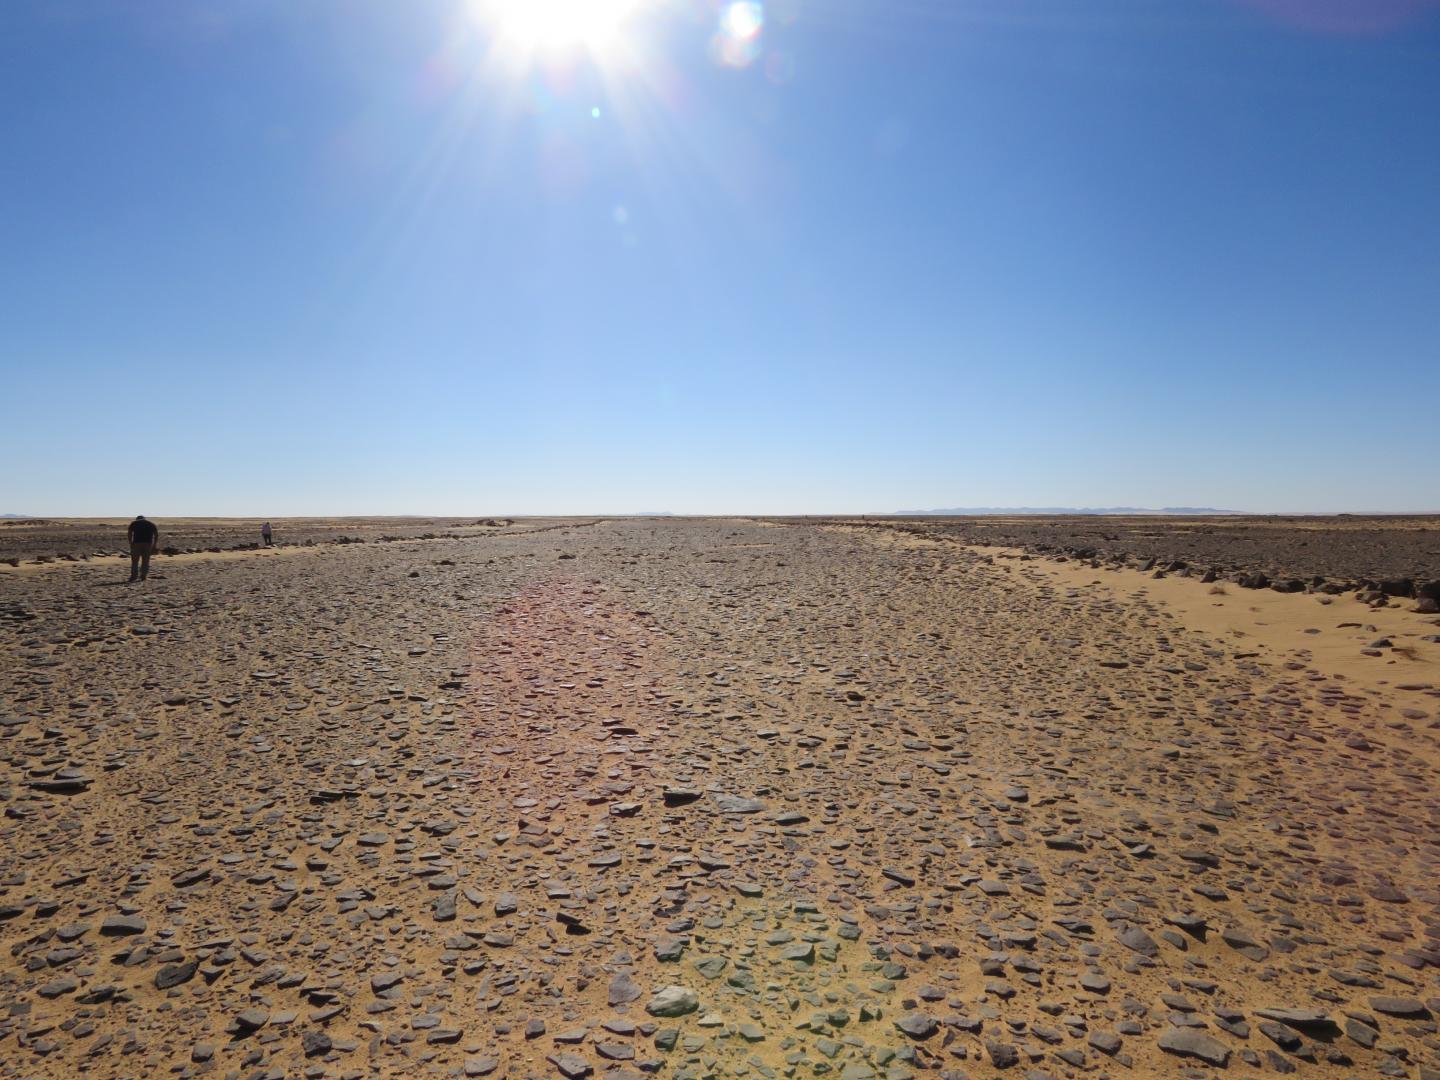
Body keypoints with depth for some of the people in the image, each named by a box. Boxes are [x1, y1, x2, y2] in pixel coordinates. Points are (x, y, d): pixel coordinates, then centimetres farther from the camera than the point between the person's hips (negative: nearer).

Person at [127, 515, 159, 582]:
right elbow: (156, 535, 7)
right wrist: (154, 546, 8)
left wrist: (131, 544, 2)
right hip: (148, 544, 1)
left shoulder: (134, 523, 15)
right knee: (145, 561, 8)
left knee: (135, 561, 6)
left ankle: (134, 576, -2)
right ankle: (143, 576, 3)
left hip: (136, 543, -1)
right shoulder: (151, 524, 19)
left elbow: (129, 533, 0)